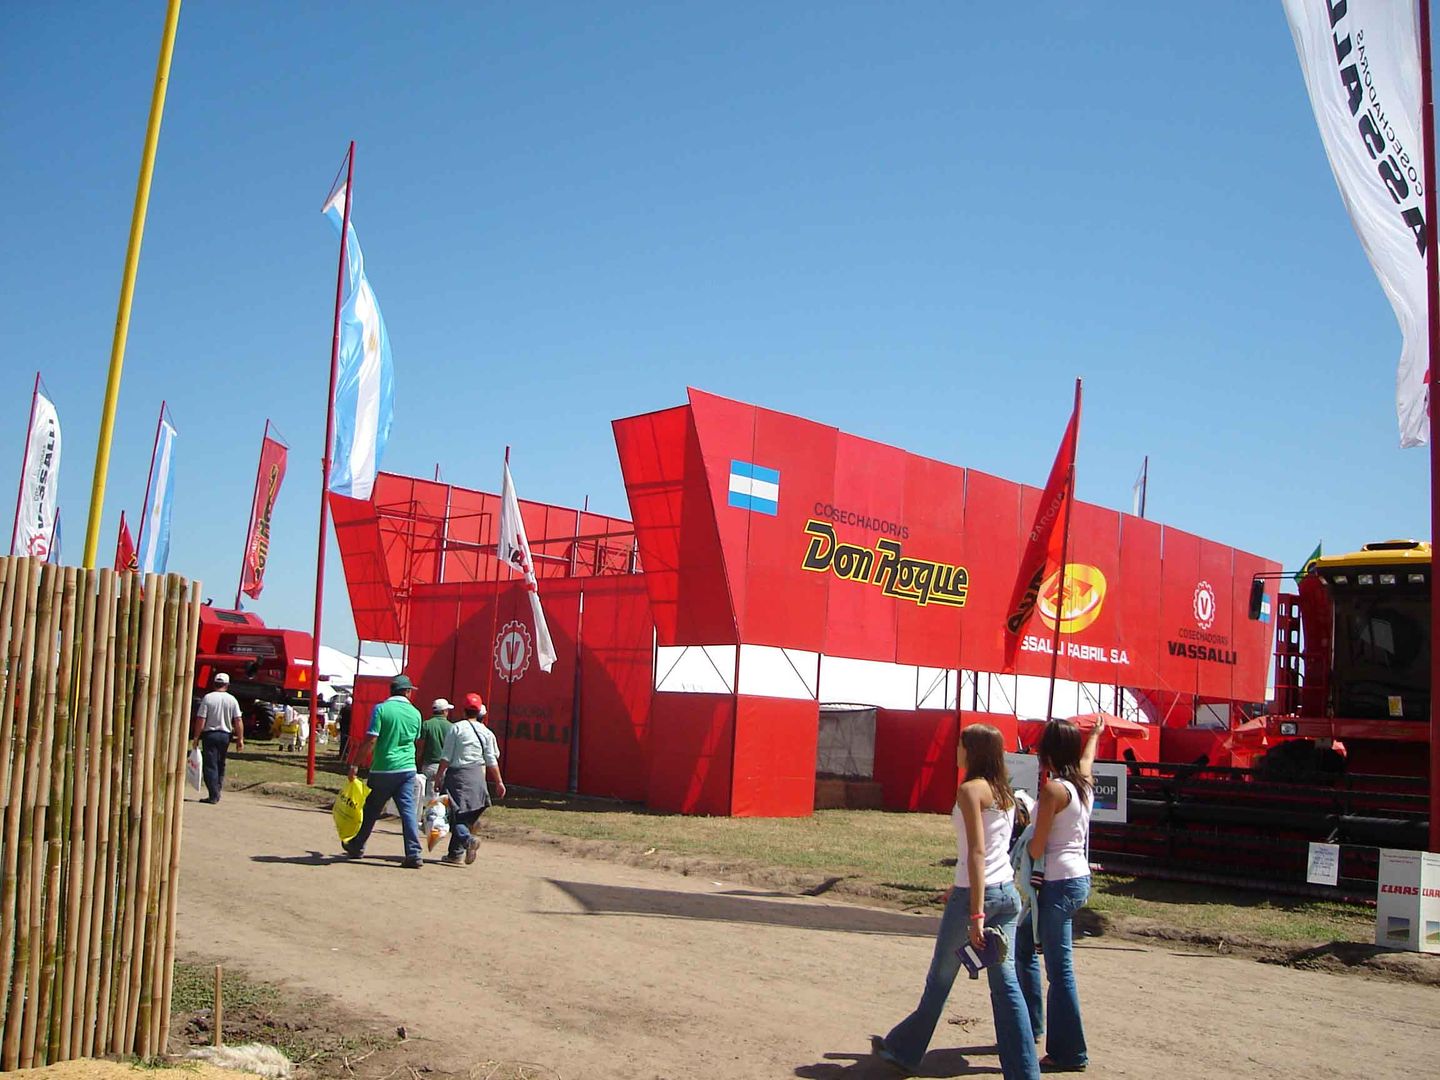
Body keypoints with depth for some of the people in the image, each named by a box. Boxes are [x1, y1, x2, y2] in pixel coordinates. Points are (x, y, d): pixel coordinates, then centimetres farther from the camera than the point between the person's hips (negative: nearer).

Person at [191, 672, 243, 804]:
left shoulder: (207, 698, -8)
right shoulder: (232, 699, -1)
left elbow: (200, 720, -11)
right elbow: (238, 721, -4)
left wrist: (196, 737, -4)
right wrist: (240, 739, 1)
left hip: (210, 734, -3)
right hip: (225, 735, 3)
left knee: (210, 766, -2)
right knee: (221, 764, 18)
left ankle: (213, 796, -8)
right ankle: (217, 791, 21)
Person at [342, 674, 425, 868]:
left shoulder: (381, 709, -8)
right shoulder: (415, 713, 4)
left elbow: (370, 741, -13)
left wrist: (355, 764, -7)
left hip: (383, 769, -2)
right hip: (407, 769, 2)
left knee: (371, 810, 13)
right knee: (408, 810, 1)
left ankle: (356, 847, 29)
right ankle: (414, 854, -7)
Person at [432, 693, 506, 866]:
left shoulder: (456, 728, -3)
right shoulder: (486, 732, 4)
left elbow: (446, 756, -6)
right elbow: (492, 761, 3)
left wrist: (439, 776, 1)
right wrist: (499, 782, 8)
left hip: (456, 774, -3)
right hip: (477, 776, 3)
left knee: (457, 812, -4)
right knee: (467, 815, 12)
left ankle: (468, 839, -30)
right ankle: (455, 852, 15)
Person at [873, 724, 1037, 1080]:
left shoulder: (970, 789, -12)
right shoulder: (1004, 793, 11)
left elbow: (977, 852, -19)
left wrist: (975, 914, -21)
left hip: (976, 893, -7)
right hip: (1008, 891, 7)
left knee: (940, 977, 8)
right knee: (1005, 982, 6)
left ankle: (904, 1050, 25)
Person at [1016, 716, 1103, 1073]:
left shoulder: (1053, 789, -17)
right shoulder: (1084, 782, 5)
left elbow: (1036, 849, -17)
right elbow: (1087, 757, 32)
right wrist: (1096, 733, 50)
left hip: (1059, 883, -9)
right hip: (1080, 878, 9)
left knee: (1059, 969, -2)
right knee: (1024, 947, 22)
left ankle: (1070, 1053, 5)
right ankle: (1030, 1025, 33)